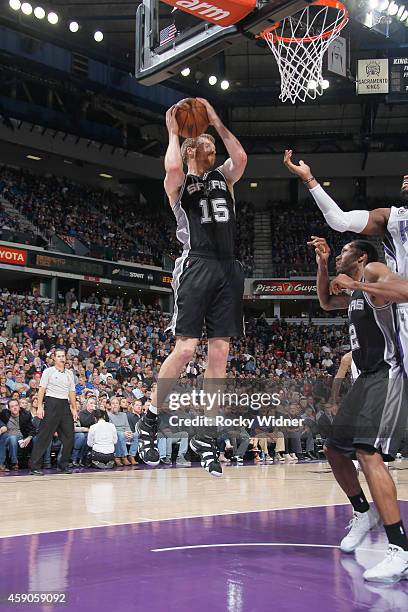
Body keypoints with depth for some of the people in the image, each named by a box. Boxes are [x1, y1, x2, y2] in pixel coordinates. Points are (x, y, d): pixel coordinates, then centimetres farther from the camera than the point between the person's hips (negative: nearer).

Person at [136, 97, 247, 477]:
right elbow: (172, 166, -17)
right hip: (196, 266, -5)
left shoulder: (223, 177, 21)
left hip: (228, 268, 5)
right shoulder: (179, 182, 8)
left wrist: (217, 122, 5)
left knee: (219, 353, 1)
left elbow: (241, 157, 1)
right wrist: (173, 132, -1)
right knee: (185, 349, -13)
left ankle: (205, 436, 7)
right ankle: (149, 423, 3)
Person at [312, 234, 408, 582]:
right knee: (335, 449, 16)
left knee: (368, 453, -25)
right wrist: (322, 265, 21)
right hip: (367, 379, 10)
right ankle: (364, 514, 34)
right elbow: (326, 303, 35)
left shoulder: (373, 270, -7)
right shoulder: (355, 289, 20)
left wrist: (355, 284, -23)